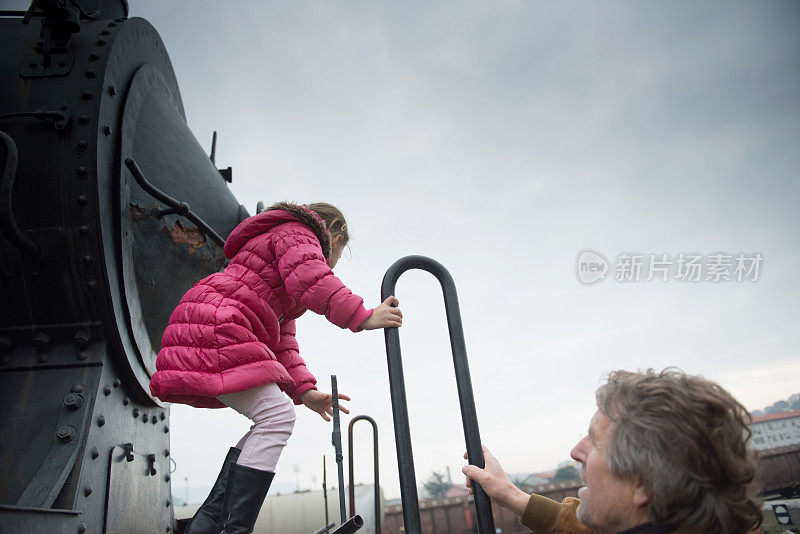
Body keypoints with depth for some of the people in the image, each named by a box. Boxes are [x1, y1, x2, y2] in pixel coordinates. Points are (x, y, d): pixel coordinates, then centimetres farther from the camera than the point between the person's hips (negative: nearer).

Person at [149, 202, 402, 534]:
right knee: (277, 416, -17)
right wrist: (362, 317, -26)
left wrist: (303, 390, 12)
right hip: (214, 328, -10)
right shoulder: (298, 233, 4)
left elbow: (282, 343, 23)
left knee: (273, 422, 7)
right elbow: (310, 277, -21)